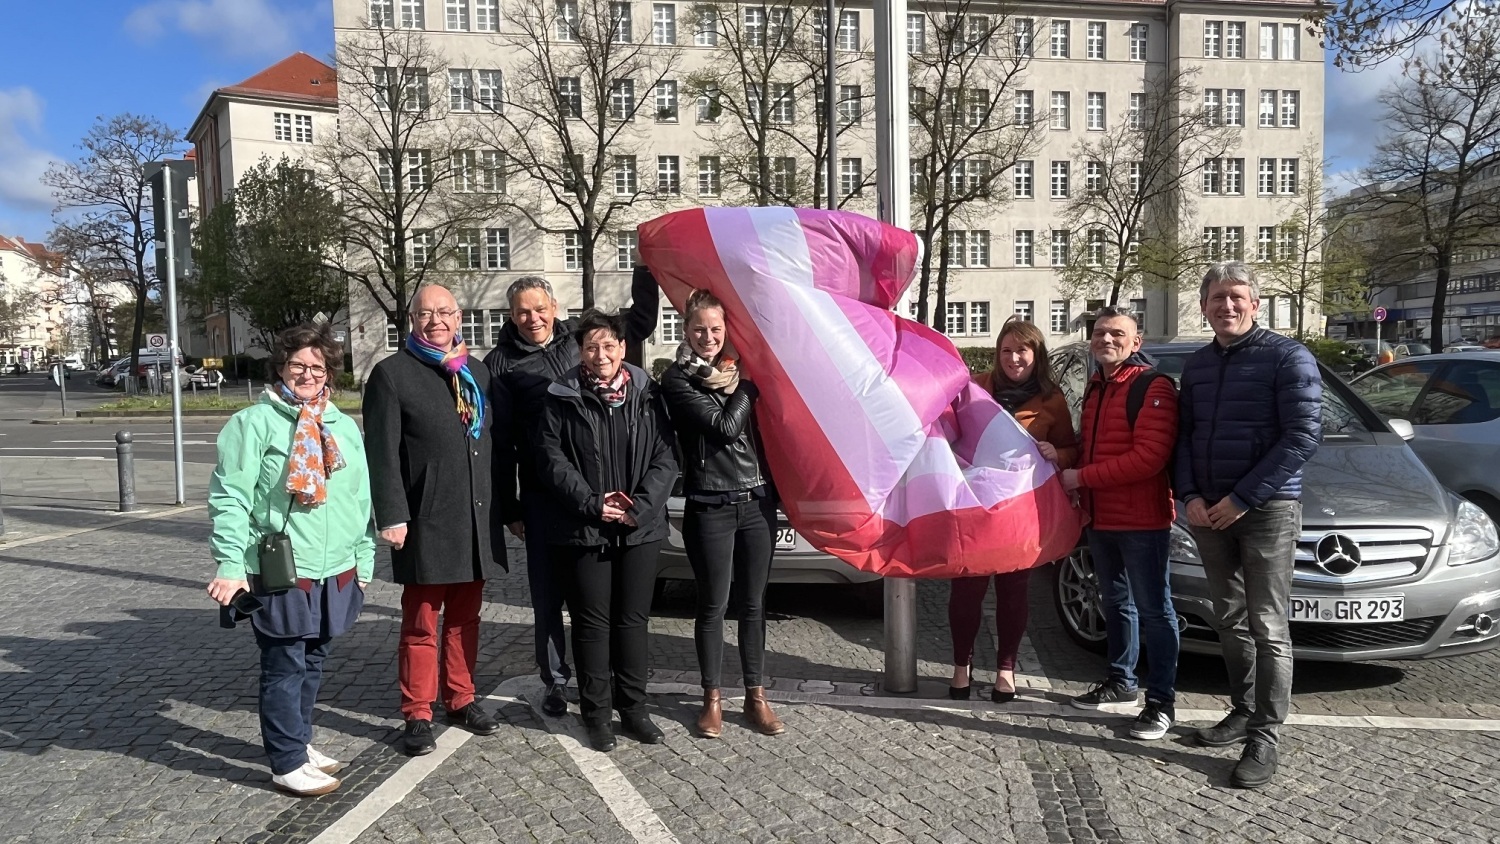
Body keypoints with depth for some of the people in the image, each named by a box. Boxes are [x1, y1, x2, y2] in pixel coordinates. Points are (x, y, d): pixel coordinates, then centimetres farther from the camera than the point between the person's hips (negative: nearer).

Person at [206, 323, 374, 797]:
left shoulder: (344, 426, 11)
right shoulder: (254, 423, -6)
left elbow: (362, 499, 15)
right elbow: (230, 499, -11)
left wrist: (364, 561, 15)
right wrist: (230, 567, -17)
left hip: (336, 571, 6)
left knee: (313, 663, 16)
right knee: (285, 668, 3)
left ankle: (299, 742, 32)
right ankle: (288, 763, 14)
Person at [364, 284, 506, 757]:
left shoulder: (477, 372, 14)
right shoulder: (392, 373, -3)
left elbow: (498, 436, 15)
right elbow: (382, 452, -9)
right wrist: (392, 516, -16)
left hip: (476, 520, 5)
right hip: (426, 523, -5)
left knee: (465, 618, 15)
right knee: (421, 625, 4)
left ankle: (461, 699, 28)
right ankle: (417, 714, 15)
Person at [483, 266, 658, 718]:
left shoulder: (579, 336, 7)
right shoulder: (500, 363, 1)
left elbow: (641, 322, 19)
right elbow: (498, 443, 1)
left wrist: (644, 270, 7)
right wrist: (509, 508, -2)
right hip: (541, 496, -1)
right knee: (547, 592, 7)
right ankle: (555, 681, 22)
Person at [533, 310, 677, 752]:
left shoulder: (646, 395, 4)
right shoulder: (561, 399, -2)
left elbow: (665, 458, 1)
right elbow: (553, 462, -5)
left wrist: (641, 506, -11)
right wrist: (591, 503, -14)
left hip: (640, 528, 2)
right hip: (584, 530, -2)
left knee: (633, 619, 11)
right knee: (592, 621, 6)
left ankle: (633, 707, 24)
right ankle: (596, 712, 18)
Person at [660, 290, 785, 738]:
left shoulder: (739, 368, 12)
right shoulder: (678, 378, -4)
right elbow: (725, 427, -13)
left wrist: (736, 383, 2)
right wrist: (746, 388, -3)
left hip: (757, 500, 4)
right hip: (710, 507, -4)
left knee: (754, 603, 10)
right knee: (713, 605, 3)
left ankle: (756, 696, 21)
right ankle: (712, 699, 18)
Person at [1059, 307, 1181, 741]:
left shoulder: (1154, 387, -12)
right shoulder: (1094, 388, 16)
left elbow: (1148, 457, -21)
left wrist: (1082, 477, -18)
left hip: (1142, 520, -8)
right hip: (1100, 518, 8)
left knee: (1153, 609, -1)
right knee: (1115, 602, 19)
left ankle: (1161, 699, 7)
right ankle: (1121, 680, 33)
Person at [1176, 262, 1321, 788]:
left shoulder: (1287, 358, -5)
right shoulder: (1196, 366, 14)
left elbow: (1303, 436, -12)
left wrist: (1242, 499, -14)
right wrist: (1190, 495, -2)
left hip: (1267, 509, -6)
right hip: (1208, 510, 6)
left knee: (1267, 627, -4)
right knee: (1230, 621, 12)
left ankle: (1265, 738, 2)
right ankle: (1244, 711, 24)